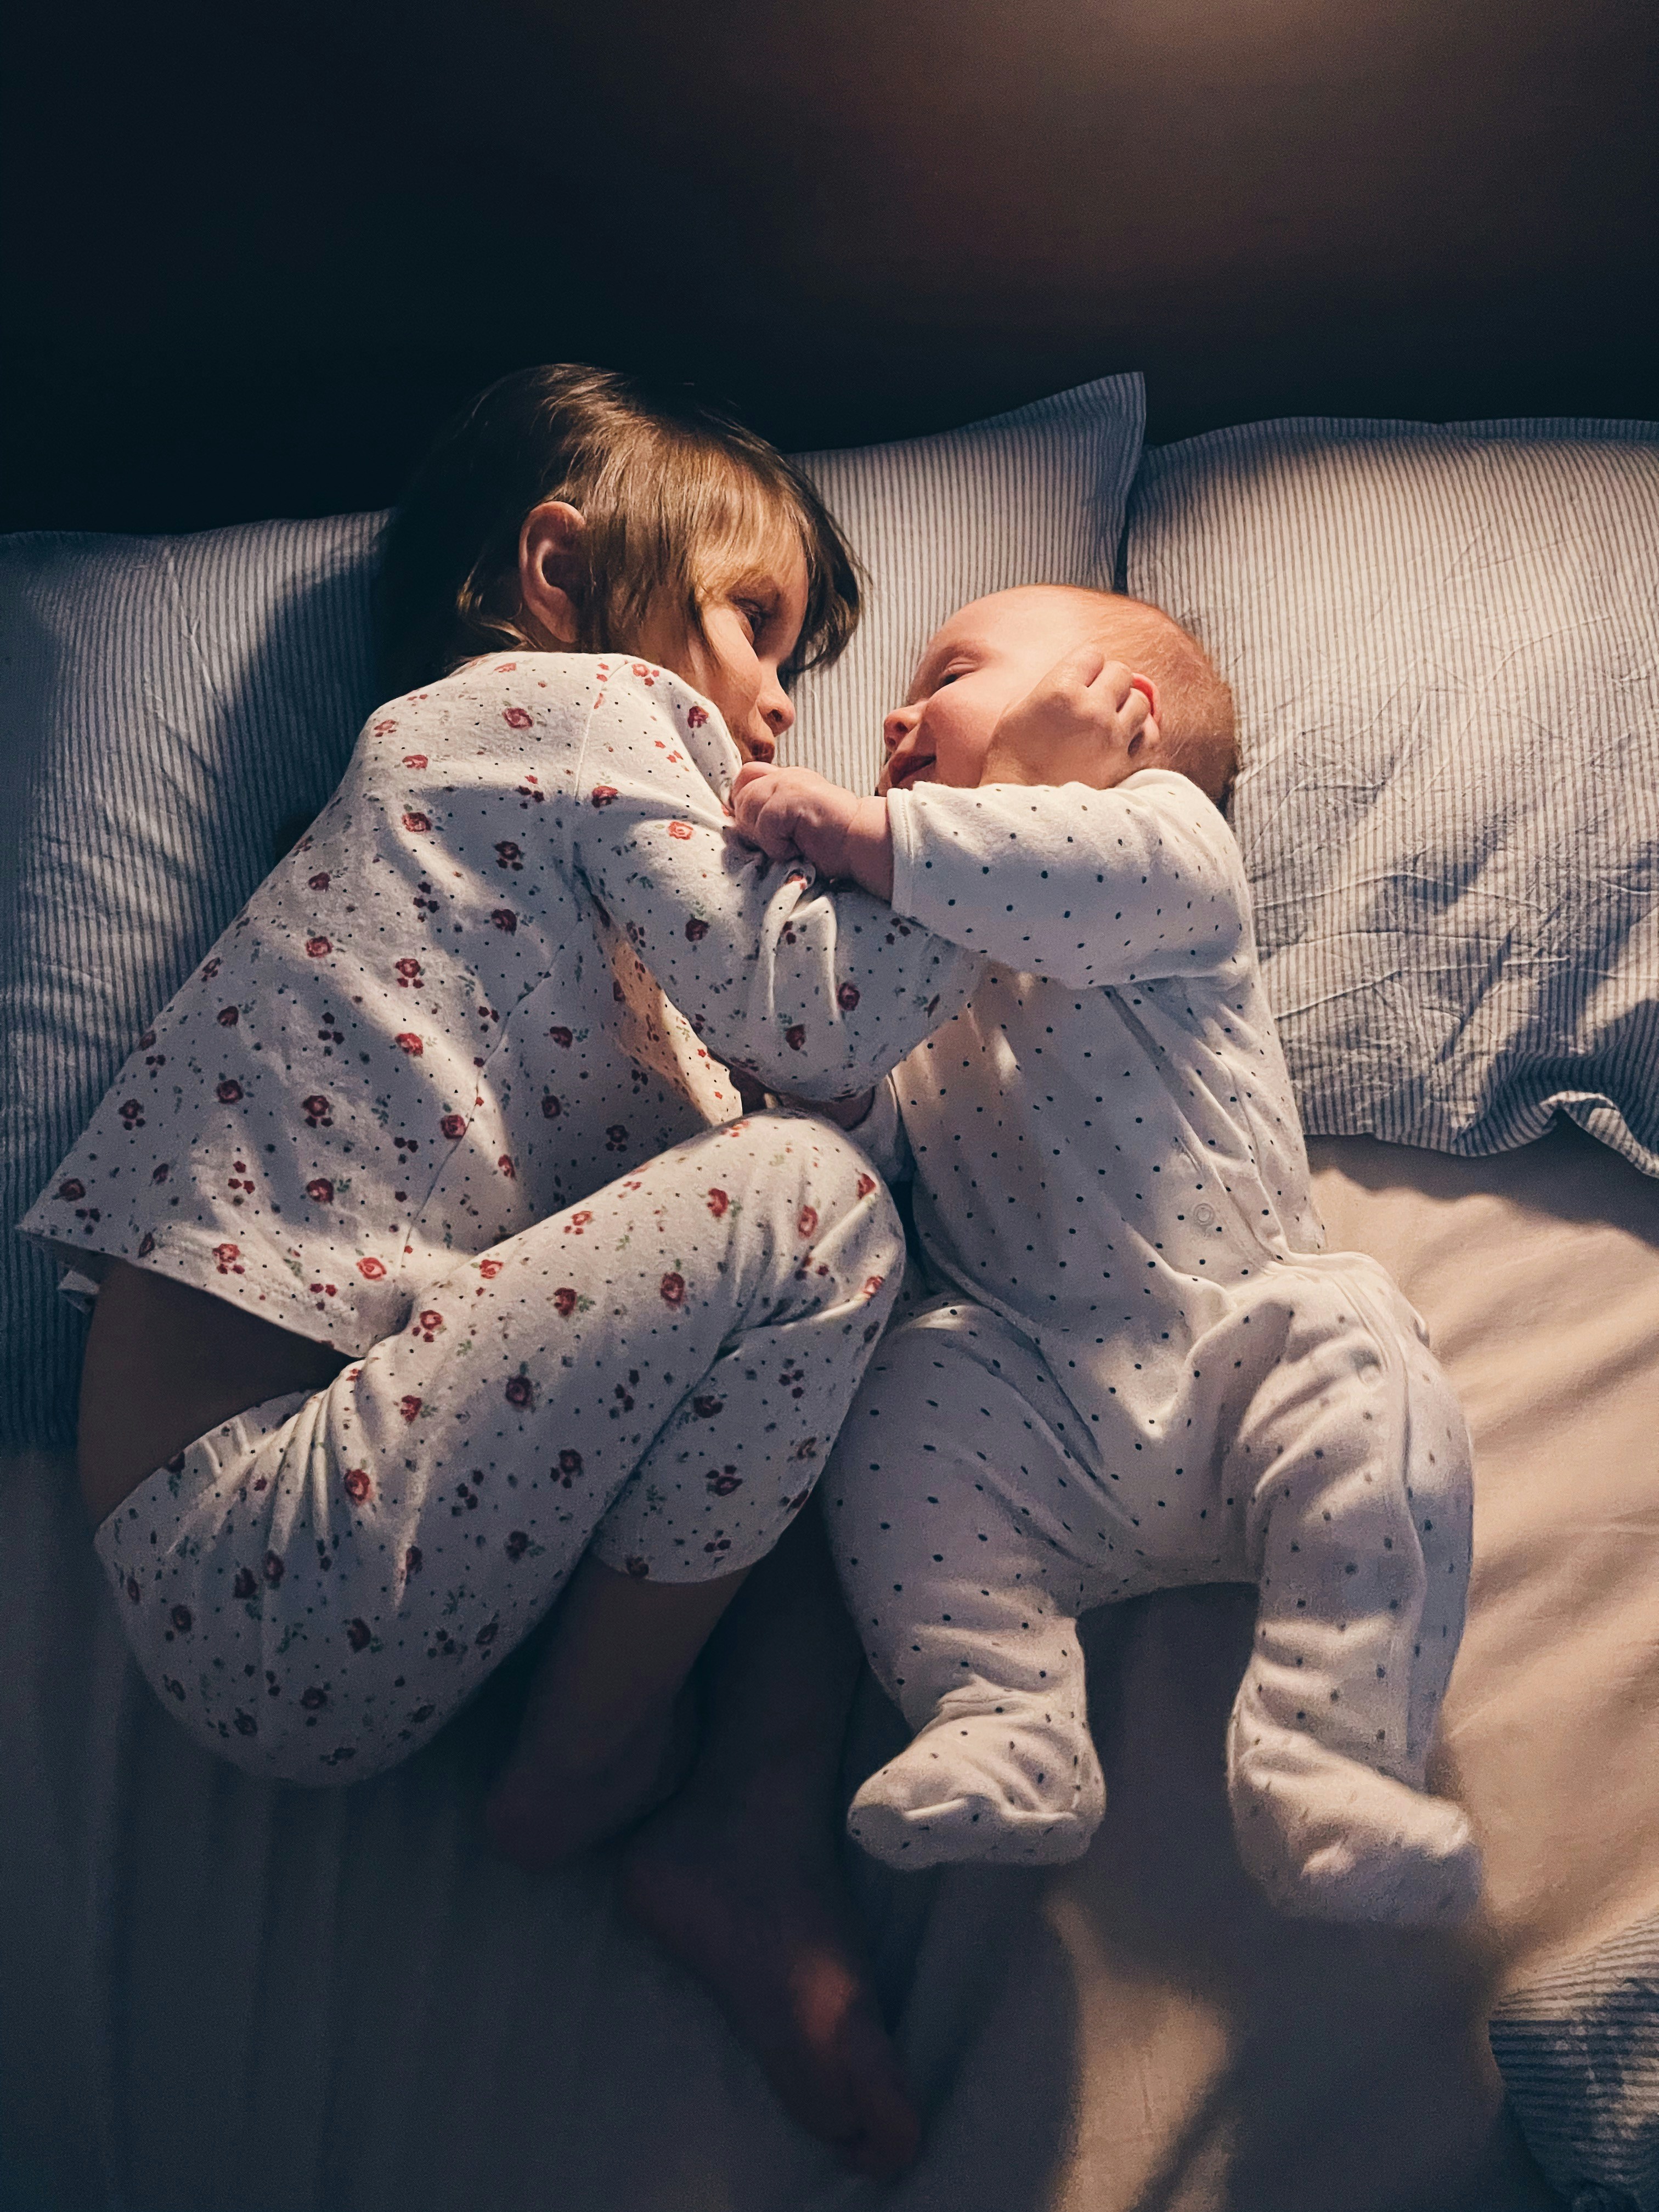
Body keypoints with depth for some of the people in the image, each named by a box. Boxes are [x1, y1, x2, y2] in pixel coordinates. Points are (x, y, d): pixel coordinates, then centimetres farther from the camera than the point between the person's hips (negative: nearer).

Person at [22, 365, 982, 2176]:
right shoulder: (581, 703, -1)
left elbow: (696, 1118, 15)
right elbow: (799, 1004, -12)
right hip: (274, 1573, -10)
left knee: (844, 1333, 7)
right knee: (806, 1209, -18)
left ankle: (759, 1823, -3)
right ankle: (589, 1757, -1)